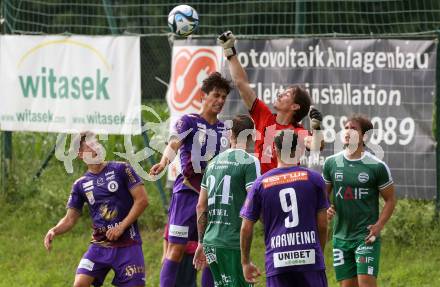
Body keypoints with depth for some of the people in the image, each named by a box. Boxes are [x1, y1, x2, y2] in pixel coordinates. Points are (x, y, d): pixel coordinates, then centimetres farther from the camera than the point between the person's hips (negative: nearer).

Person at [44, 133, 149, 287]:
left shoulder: (121, 169, 0)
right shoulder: (80, 184, 9)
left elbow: (142, 200, -5)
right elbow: (70, 219, 11)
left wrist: (121, 227, -12)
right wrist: (54, 231, -11)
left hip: (127, 244, -2)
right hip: (100, 245, 2)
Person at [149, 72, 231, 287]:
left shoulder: (224, 129, 13)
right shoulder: (189, 121, -4)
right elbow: (174, 143, -22)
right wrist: (163, 162, -41)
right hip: (187, 193, -5)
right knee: (176, 249, -7)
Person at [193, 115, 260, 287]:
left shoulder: (214, 162, 14)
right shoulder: (249, 162, -7)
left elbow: (201, 207, 17)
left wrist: (201, 243, 23)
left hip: (210, 241, 7)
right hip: (233, 244, -7)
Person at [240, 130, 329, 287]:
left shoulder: (260, 183, 6)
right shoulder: (313, 179, 5)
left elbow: (246, 228, 8)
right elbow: (322, 225, 6)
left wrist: (245, 262, 19)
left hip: (277, 263, 0)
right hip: (310, 258, 0)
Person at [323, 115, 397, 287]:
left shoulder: (377, 167, -5)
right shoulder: (331, 163, 5)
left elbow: (390, 199, 2)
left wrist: (379, 225, -11)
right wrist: (325, 209, -5)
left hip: (366, 236, -4)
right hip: (341, 235, 4)